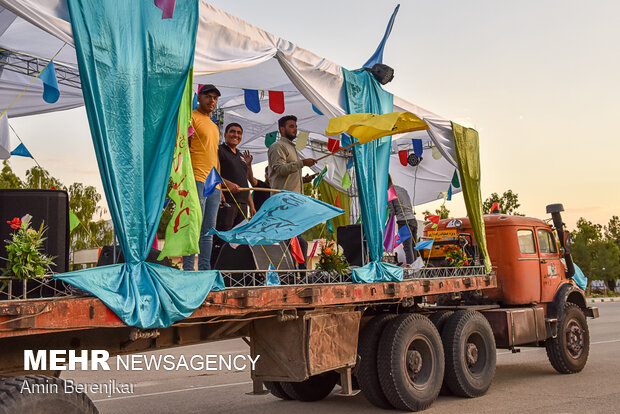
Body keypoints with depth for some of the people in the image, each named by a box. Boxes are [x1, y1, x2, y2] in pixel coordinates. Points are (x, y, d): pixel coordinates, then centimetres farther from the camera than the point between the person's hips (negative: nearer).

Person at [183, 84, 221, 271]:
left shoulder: (214, 126, 25)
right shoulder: (192, 118, 1)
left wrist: (220, 186, 21)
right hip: (197, 180, -8)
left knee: (208, 231, 6)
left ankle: (205, 270, 8)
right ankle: (188, 269, -9)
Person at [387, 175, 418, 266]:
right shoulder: (403, 189, 19)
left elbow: (392, 212, -2)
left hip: (404, 222, -7)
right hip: (413, 220, 7)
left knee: (407, 248, -9)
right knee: (413, 247, 11)